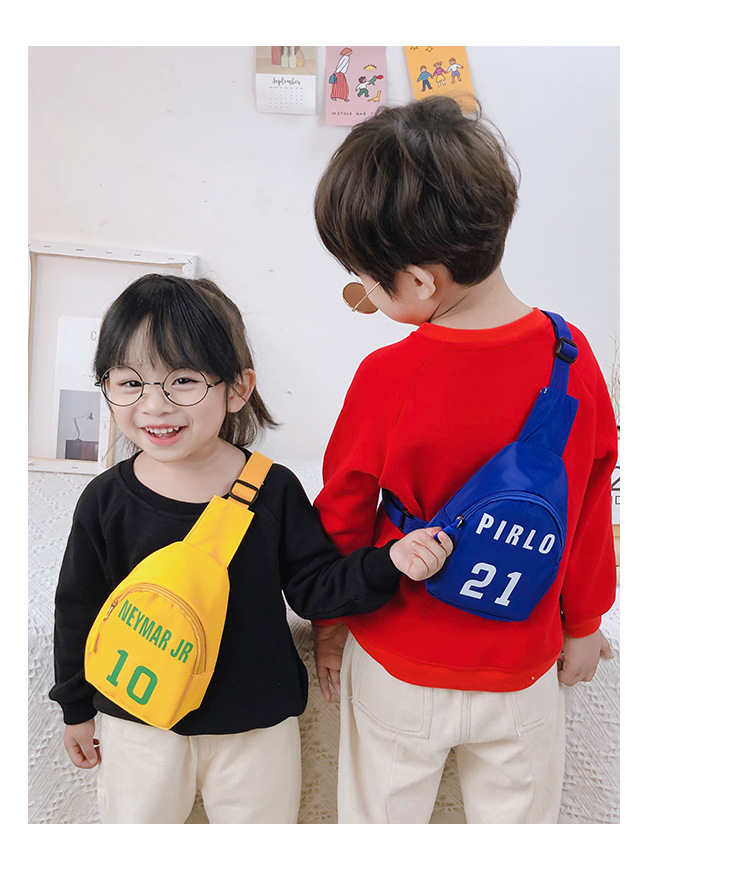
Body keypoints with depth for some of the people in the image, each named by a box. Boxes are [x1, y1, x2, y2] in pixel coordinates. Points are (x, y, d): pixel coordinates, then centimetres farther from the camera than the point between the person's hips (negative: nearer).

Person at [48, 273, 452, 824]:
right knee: (137, 821, 23)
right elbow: (79, 610, 1)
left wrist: (388, 561, -26)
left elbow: (315, 588, -10)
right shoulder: (106, 501, -12)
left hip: (257, 724, 0)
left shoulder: (274, 489, -15)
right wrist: (76, 708, 10)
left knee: (264, 821, 21)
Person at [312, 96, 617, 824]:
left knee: (380, 819, 25)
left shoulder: (386, 379, -25)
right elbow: (592, 503, -4)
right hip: (523, 670, 3)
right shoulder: (572, 355, -16)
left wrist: (331, 621, 9)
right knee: (519, 817, 27)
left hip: (397, 669, -2)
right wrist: (583, 623, 12)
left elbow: (343, 515, -10)